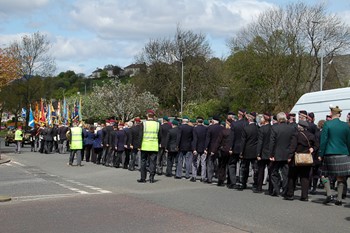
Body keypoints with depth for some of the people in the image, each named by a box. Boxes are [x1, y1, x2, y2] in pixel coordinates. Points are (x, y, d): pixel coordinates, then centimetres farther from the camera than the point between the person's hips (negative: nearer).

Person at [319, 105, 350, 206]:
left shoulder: (327, 124, -6)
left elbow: (323, 141, -7)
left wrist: (321, 155, -1)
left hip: (330, 154, -2)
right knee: (341, 178, 8)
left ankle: (329, 194, -1)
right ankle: (339, 199, 8)